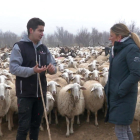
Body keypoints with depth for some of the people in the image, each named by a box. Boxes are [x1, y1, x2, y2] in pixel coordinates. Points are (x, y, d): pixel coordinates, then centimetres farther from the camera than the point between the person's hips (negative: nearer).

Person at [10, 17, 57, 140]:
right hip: (25, 93, -5)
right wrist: (32, 70, -27)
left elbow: (53, 65, 11)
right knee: (24, 125, 0)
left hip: (41, 93, 5)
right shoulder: (19, 47, -7)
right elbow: (13, 68, -15)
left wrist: (52, 68, -13)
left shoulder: (44, 48, 9)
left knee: (36, 124, 15)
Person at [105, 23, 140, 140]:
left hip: (124, 97, -8)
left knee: (120, 130, -3)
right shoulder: (117, 49, 11)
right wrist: (108, 86, 9)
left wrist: (120, 90, -21)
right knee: (125, 127, 18)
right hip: (115, 95, 8)